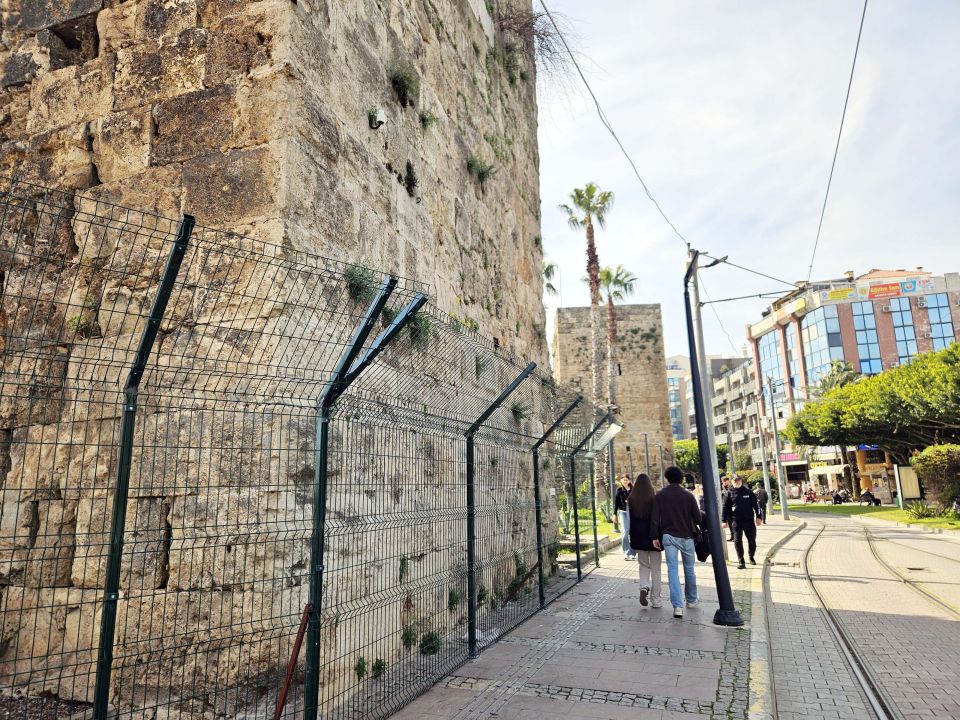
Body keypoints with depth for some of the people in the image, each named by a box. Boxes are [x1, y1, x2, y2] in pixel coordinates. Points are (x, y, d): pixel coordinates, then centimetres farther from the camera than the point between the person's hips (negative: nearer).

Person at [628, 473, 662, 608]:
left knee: (644, 565, 17)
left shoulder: (631, 500, -3)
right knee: (655, 568, 9)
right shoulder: (654, 499, -11)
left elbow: (629, 520, 1)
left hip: (638, 537, 2)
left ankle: (644, 587, -9)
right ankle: (655, 599, 12)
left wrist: (632, 538, 9)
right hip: (653, 536, -2)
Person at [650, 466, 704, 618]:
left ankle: (677, 606, -10)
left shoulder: (659, 496, -4)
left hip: (668, 537, 0)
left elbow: (654, 518, -6)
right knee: (689, 569, 17)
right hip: (687, 537, 1)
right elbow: (698, 518, -4)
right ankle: (692, 600, 32)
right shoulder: (688, 496, -6)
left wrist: (655, 537, 0)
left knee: (672, 570, -1)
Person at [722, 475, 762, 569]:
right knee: (738, 541, 0)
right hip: (736, 521, -1)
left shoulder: (748, 491, 4)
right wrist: (724, 520, -2)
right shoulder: (730, 493, 2)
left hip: (749, 520, 1)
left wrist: (758, 517, 1)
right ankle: (741, 561, 8)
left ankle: (751, 557, 29)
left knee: (752, 540, 7)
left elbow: (755, 505, 7)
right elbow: (725, 507, 2)